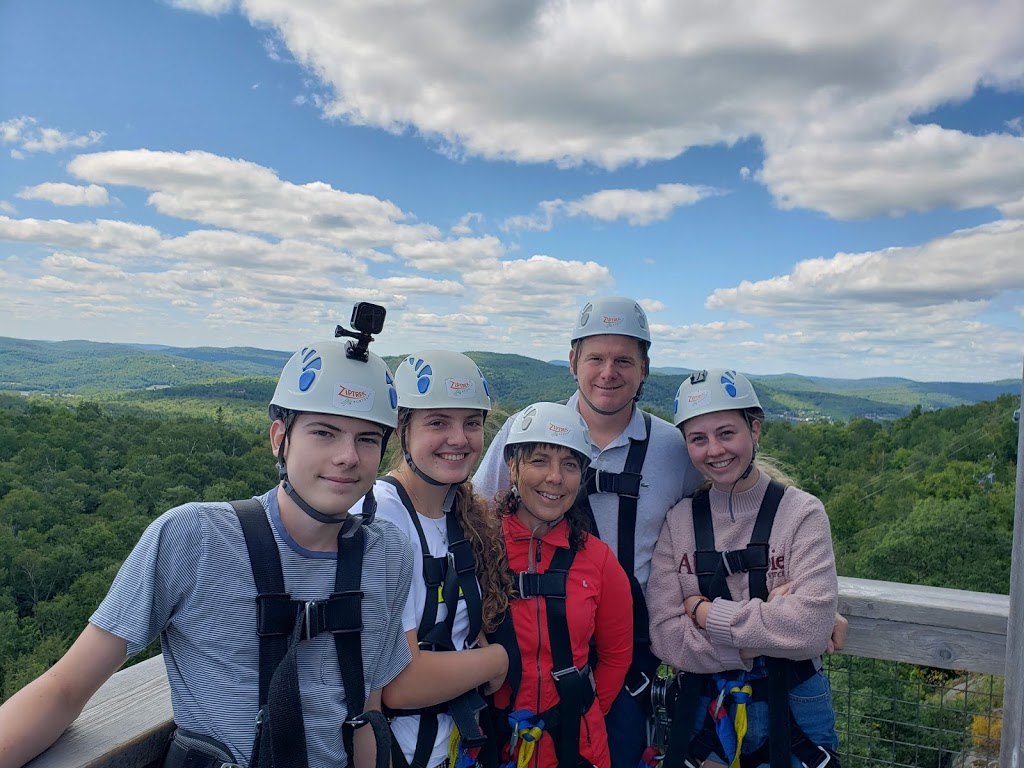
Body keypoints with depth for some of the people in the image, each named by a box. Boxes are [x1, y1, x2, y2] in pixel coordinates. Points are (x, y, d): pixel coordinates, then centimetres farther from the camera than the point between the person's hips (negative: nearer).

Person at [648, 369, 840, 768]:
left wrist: (705, 612, -16)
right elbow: (666, 636, -12)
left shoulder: (801, 513, -11)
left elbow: (810, 627, -22)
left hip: (790, 709, -1)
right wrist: (765, 633, -21)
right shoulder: (678, 521, -5)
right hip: (701, 711, 2)